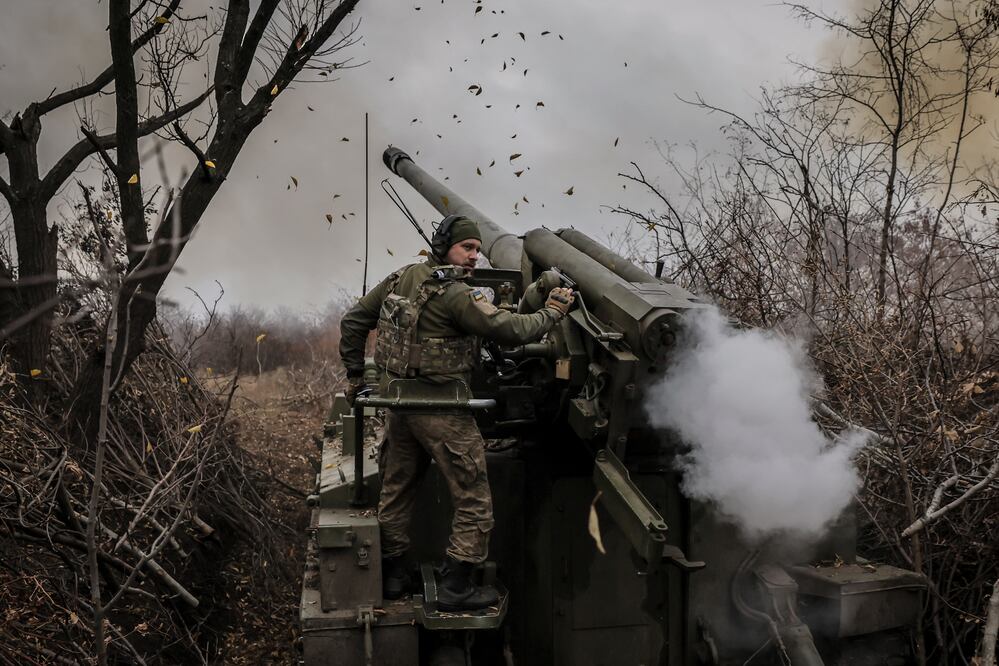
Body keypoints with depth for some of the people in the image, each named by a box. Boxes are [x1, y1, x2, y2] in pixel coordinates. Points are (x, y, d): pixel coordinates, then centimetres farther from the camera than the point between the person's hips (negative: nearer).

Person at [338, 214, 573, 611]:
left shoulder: (402, 278, 7)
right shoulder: (456, 294, -17)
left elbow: (353, 321, 12)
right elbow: (509, 330, -21)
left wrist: (355, 376, 20)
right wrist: (550, 314, -5)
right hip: (441, 410, -8)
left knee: (397, 488, 20)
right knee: (473, 500, 5)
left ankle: (392, 574, 32)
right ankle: (455, 587, 10)